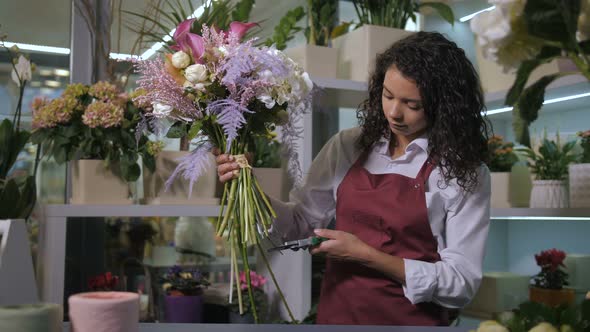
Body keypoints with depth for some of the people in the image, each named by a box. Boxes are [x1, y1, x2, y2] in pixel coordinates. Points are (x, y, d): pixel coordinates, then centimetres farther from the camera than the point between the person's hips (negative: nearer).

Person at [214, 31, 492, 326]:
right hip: (336, 312, 4)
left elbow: (462, 283, -14)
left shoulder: (465, 173, -13)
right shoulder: (347, 147, -3)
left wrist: (366, 255, -21)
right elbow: (301, 221, 3)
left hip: (410, 317, -3)